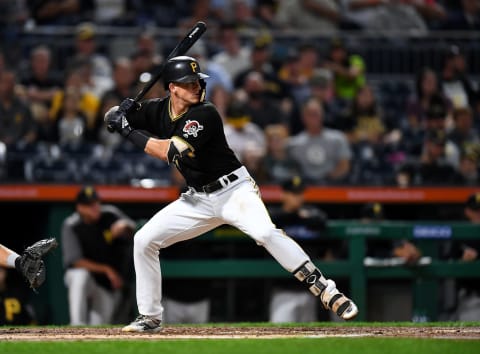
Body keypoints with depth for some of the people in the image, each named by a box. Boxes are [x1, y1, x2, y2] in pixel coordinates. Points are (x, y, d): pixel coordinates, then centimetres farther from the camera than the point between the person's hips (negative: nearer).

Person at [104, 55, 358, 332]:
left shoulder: (204, 114, -20)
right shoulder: (158, 110, 0)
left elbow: (171, 152, -28)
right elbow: (112, 117, 7)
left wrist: (131, 133, -24)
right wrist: (120, 113, -17)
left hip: (234, 190, -7)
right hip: (199, 199, 7)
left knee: (266, 233, -31)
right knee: (144, 240, 0)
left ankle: (327, 292, -30)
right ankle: (150, 317, 12)